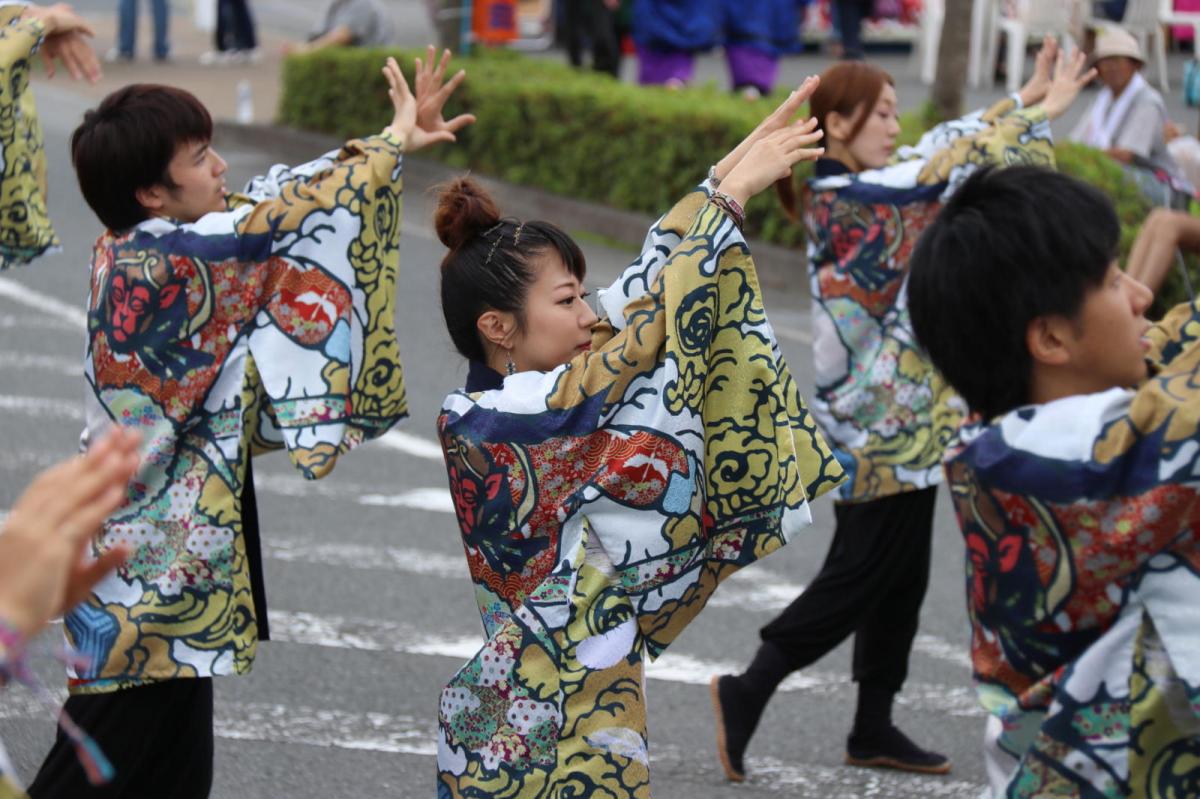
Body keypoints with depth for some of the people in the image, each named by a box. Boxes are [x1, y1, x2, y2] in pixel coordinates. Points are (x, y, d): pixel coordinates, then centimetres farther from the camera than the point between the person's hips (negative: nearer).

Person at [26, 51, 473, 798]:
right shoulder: (160, 263, -19)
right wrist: (391, 144, -7)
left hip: (164, 552, 10)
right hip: (149, 567, -10)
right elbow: (279, 217, -20)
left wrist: (397, 138, 4)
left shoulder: (139, 250, 8)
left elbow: (271, 198, 10)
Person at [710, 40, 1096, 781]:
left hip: (904, 416, 10)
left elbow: (949, 148, 14)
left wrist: (1026, 99, 8)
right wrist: (1041, 112, -14)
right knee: (863, 574, -3)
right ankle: (749, 691, 3)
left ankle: (874, 726, 19)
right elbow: (959, 166, -22)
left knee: (902, 578, 13)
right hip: (884, 421, -10)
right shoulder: (849, 198, -19)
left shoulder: (855, 191, 8)